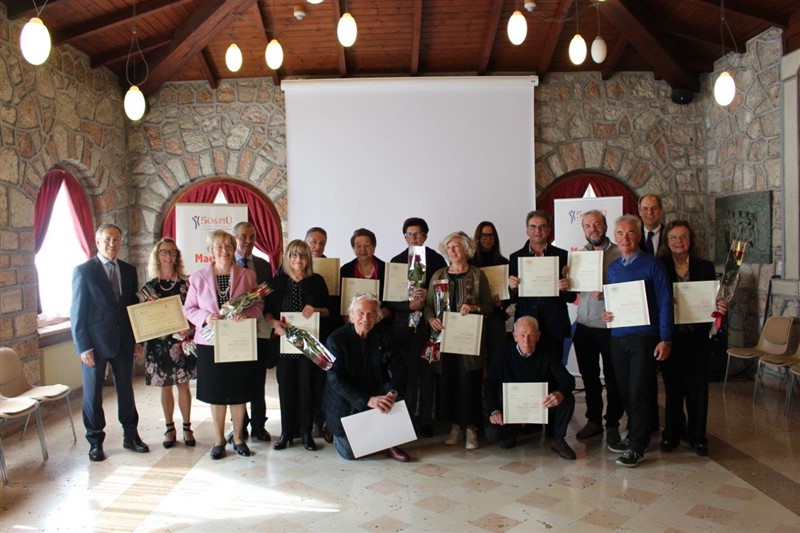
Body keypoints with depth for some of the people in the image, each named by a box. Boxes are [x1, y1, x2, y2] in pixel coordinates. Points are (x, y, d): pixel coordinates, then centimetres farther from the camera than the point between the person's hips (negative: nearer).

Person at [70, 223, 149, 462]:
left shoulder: (129, 270, 7)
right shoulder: (84, 271, -6)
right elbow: (77, 312, -7)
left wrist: (138, 339, 6)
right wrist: (83, 347, -12)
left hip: (124, 341, 4)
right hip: (95, 343, -4)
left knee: (126, 389, 13)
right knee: (93, 393, 8)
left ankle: (131, 436, 26)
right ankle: (95, 442, 22)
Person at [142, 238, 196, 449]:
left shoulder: (186, 282, -1)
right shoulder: (150, 286, 4)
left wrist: (188, 328, -16)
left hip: (182, 341, -1)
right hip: (158, 342, 1)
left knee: (183, 384, 5)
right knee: (165, 386, 8)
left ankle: (187, 428, 16)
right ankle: (170, 429, 20)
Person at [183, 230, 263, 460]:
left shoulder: (247, 275, 2)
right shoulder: (198, 277, 1)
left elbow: (259, 303, 3)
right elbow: (189, 309, 3)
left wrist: (247, 313, -17)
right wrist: (205, 316, -16)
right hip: (210, 343, 0)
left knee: (239, 392, 8)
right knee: (216, 393, 8)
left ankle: (238, 437, 25)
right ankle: (219, 439, 24)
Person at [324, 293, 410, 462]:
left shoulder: (384, 334, -5)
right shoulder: (336, 339, -15)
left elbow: (398, 367, -9)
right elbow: (336, 380, -22)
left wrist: (393, 393, -31)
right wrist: (368, 401, -33)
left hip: (376, 391, 3)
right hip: (346, 402, -3)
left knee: (399, 392, -26)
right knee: (350, 453, -10)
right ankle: (338, 433, 25)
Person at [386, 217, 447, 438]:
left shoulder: (436, 260, 3)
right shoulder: (396, 261, 7)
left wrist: (428, 296, -14)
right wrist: (409, 305, -12)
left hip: (427, 325, -1)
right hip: (403, 326, 1)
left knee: (427, 373, 3)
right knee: (405, 374, 1)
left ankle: (426, 420, 14)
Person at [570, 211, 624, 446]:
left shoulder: (618, 253, -2)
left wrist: (606, 292, -22)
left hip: (610, 325, -4)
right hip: (584, 325, 4)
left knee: (613, 378, 5)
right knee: (589, 376, 12)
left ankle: (612, 424, 18)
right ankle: (593, 420, 25)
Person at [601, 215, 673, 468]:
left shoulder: (652, 265, -4)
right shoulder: (612, 268, 12)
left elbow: (665, 303, -6)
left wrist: (665, 339, -11)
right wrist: (605, 314, -1)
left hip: (644, 337, -5)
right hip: (617, 336, 5)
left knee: (638, 392, -3)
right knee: (625, 391, 11)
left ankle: (637, 447, 7)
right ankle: (634, 435, 26)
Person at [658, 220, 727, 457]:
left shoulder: (705, 267, 6)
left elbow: (715, 300, 7)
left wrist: (720, 307, -14)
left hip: (697, 337, 1)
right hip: (670, 337, -1)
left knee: (697, 388, 6)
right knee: (673, 386, 8)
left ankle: (697, 436, 20)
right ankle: (671, 434, 22)